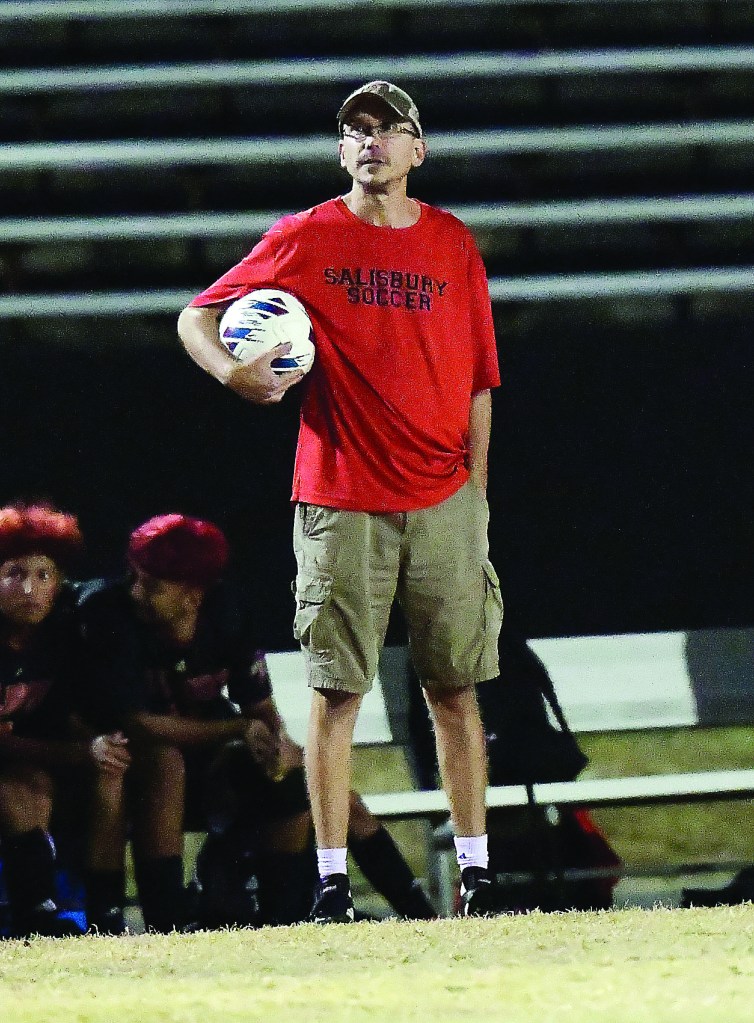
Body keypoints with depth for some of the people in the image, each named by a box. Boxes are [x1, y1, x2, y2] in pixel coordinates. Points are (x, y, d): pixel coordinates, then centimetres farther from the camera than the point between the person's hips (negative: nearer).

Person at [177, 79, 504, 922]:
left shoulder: (453, 244, 9)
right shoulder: (305, 239, 2)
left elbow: (477, 379, 11)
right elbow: (197, 315, 4)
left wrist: (473, 497, 5)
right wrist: (229, 372, -19)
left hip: (441, 504, 2)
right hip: (340, 502, -2)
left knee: (454, 687, 5)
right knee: (337, 689, -3)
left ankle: (475, 873, 11)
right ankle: (332, 880, -1)